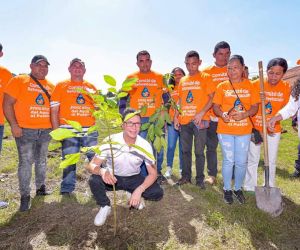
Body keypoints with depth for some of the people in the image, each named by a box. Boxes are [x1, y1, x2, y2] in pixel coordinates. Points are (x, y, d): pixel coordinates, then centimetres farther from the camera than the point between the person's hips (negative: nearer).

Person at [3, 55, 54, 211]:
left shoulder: (50, 86, 12)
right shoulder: (19, 81, 0)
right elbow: (7, 103, -5)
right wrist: (14, 125, -13)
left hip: (45, 130, 4)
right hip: (25, 130, -4)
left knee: (41, 161, 15)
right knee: (26, 162, -2)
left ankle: (40, 187, 30)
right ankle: (25, 195, 11)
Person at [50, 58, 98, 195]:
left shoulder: (91, 87, 16)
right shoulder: (61, 86, 8)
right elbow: (54, 110, 4)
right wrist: (56, 131, -3)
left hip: (90, 131, 2)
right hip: (69, 131, -2)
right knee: (69, 161, 3)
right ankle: (66, 190, 19)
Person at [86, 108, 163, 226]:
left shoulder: (145, 145, -19)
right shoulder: (110, 141, -24)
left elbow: (153, 173, -14)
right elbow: (92, 165, -21)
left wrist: (139, 190, -31)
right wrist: (102, 171, -46)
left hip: (134, 178, 1)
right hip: (112, 177, -1)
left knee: (157, 193, -20)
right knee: (94, 181, -32)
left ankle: (134, 195, 12)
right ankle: (105, 207, -1)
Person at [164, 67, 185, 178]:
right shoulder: (170, 89, 12)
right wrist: (165, 94, 1)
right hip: (172, 120, 2)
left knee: (183, 147, 6)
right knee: (171, 146, 1)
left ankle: (182, 169, 19)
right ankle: (169, 168, 15)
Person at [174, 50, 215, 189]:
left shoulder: (205, 77, 0)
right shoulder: (182, 80, 15)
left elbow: (212, 98, -6)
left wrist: (201, 113, -17)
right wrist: (176, 116, 8)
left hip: (199, 120, -5)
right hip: (184, 120, 5)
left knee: (199, 151, 1)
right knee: (185, 150, 12)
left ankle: (200, 179, 15)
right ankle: (186, 176, 25)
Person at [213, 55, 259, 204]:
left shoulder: (250, 86, 4)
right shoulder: (222, 86, 2)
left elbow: (255, 106, 2)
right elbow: (215, 106, 1)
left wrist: (244, 114, -18)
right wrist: (222, 114, -21)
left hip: (244, 130, 1)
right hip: (225, 130, -1)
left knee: (241, 162, 8)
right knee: (228, 160, 5)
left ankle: (238, 188, 30)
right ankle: (227, 189, 24)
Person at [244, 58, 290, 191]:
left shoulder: (286, 87, -6)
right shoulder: (256, 84, -15)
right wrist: (252, 126, -13)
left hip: (274, 129, 3)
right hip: (255, 128, -3)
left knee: (272, 160, 14)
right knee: (252, 159, 6)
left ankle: (270, 188, 33)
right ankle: (250, 188, 22)